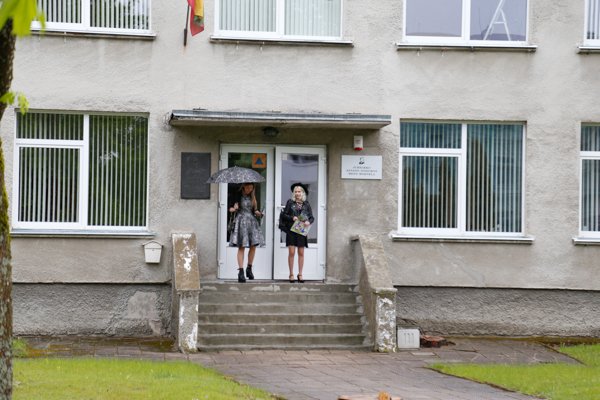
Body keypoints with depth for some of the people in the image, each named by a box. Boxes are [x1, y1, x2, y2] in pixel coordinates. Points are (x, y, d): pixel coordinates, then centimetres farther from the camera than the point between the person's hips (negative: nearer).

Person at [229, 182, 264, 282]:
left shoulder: (252, 197, 14)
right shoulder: (237, 196, -1)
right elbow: (230, 208, -2)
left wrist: (257, 213, -1)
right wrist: (233, 209, -24)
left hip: (251, 221, 5)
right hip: (241, 221, -5)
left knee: (253, 246, 2)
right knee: (241, 247, -6)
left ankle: (249, 268, 19)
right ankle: (241, 271, -6)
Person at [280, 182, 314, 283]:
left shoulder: (306, 204, 8)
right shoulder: (290, 202, 5)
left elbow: (312, 217, 9)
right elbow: (284, 215, 4)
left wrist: (309, 222, -13)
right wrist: (292, 218, -13)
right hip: (292, 230, -2)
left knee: (301, 253, 4)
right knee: (291, 252, -5)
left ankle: (300, 274, 11)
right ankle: (291, 274, 3)